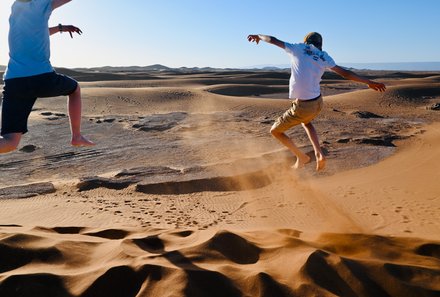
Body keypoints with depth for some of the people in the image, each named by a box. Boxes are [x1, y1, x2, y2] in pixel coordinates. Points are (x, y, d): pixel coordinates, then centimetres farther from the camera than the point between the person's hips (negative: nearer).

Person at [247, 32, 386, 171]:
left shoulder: (297, 48, 0)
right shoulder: (324, 57, 7)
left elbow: (272, 40, 8)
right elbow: (346, 73, 8)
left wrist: (258, 36, 28)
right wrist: (369, 82, 17)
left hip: (302, 107, -5)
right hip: (318, 103, 6)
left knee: (275, 131, 16)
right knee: (305, 122, 38)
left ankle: (301, 157, 21)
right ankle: (319, 154, 20)